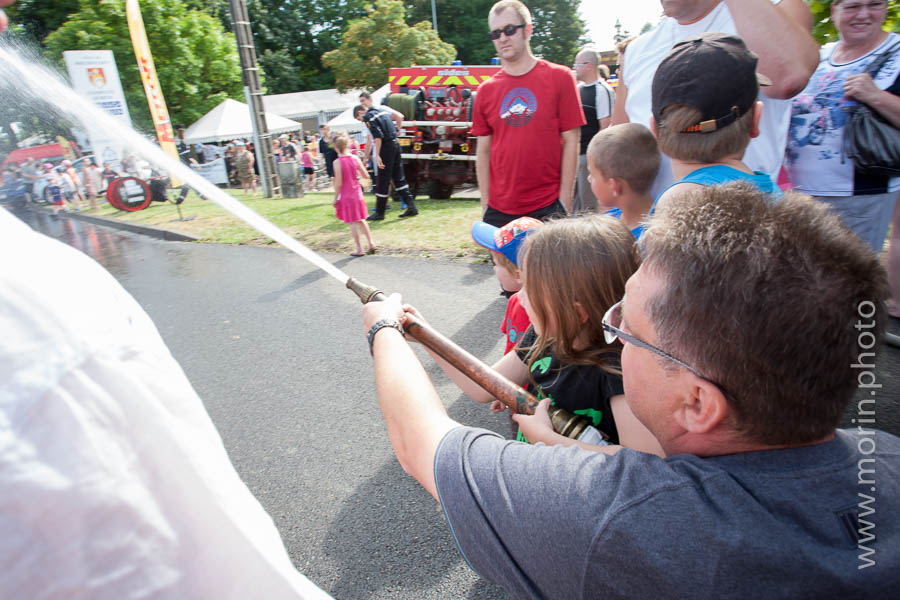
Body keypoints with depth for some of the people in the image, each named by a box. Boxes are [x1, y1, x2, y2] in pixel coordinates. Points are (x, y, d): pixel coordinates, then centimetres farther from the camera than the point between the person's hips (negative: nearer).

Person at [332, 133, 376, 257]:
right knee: (360, 220, 19)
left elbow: (338, 184, -16)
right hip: (357, 194, 5)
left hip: (345, 196, -5)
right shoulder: (355, 158, -2)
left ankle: (359, 249, 8)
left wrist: (335, 199, -7)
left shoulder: (337, 162, -16)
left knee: (352, 223, 4)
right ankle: (371, 243, 17)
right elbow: (365, 175, 2)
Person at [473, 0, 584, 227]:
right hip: (498, 211, 3)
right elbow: (483, 150, 9)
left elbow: (571, 142, -1)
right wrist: (485, 204, 5)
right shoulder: (486, 90, 8)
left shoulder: (559, 78, 1)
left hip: (547, 208, -2)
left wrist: (565, 201, -6)